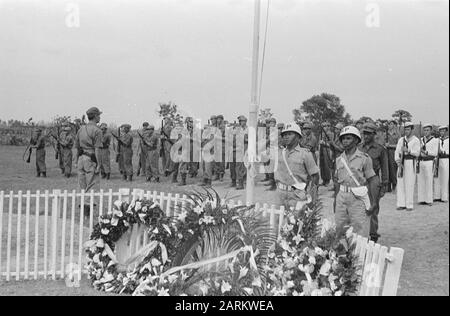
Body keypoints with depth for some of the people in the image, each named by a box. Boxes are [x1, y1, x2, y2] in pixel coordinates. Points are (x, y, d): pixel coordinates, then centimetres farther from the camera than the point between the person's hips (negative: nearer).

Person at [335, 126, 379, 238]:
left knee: (360, 234, -3)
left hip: (358, 198, -5)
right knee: (338, 231, 8)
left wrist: (372, 203, -10)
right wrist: (337, 199, 13)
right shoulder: (339, 160, 11)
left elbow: (373, 181, -5)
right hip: (342, 196, 5)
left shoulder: (364, 158, -5)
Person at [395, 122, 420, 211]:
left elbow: (417, 153, -8)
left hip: (410, 162, -4)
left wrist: (408, 150, -23)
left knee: (409, 184, -5)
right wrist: (398, 161, -8)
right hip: (401, 162, 4)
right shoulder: (401, 140, 14)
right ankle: (401, 204, 8)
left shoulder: (416, 140, 2)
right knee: (400, 183, 2)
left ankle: (409, 205, 0)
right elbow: (397, 151, 7)